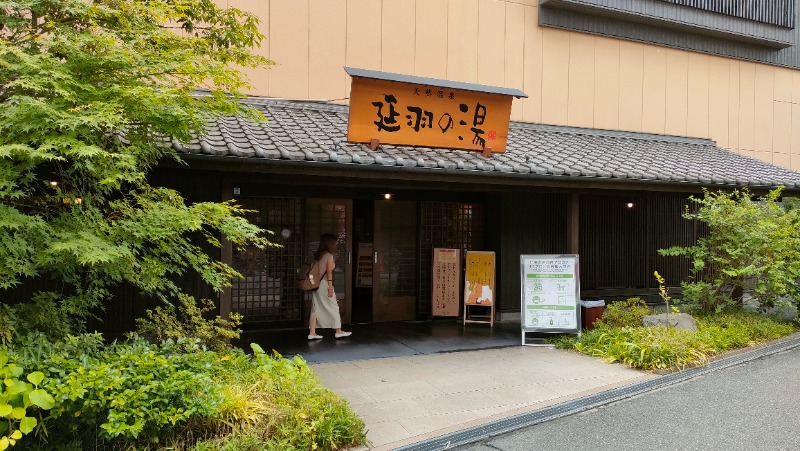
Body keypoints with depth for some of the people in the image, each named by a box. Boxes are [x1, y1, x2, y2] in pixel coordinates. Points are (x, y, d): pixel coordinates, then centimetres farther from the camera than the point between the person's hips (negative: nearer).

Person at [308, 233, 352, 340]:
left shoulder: (317, 255, 11)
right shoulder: (329, 255, -9)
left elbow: (316, 271, 11)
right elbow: (329, 272, -13)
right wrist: (330, 287, -12)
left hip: (316, 284, 7)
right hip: (324, 284, -7)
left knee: (316, 308, 7)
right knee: (334, 307, 4)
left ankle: (312, 333, 4)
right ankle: (338, 331, 12)